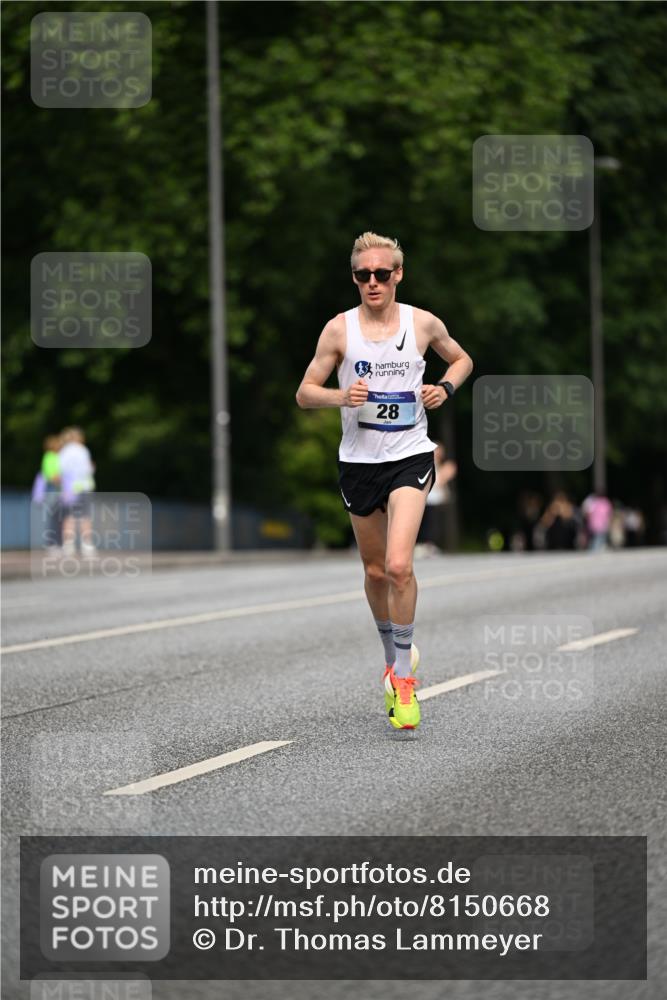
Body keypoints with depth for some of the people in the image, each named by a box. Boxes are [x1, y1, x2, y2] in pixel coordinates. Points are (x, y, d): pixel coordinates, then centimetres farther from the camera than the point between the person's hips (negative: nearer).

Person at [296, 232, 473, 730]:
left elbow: (462, 359, 18)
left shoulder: (423, 323, -1)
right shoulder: (340, 328, -2)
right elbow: (305, 392, 1)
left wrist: (445, 388, -2)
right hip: (358, 460, 2)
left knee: (399, 565, -19)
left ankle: (403, 672, -7)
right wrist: (342, 396, -19)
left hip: (410, 456, -2)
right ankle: (394, 655, 35)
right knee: (376, 572, 12)